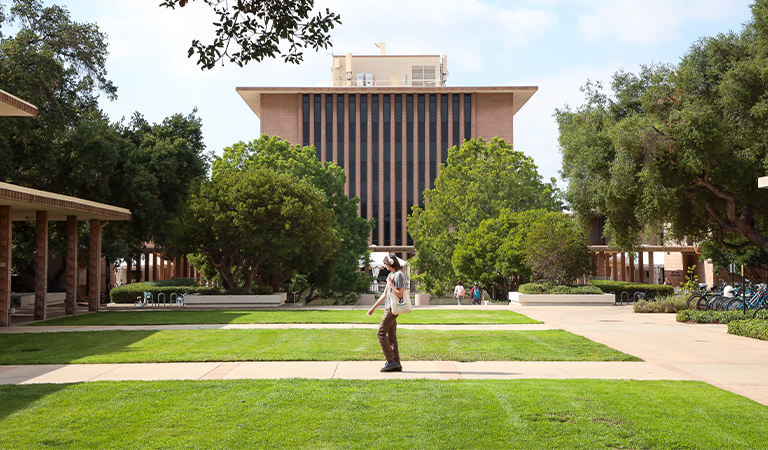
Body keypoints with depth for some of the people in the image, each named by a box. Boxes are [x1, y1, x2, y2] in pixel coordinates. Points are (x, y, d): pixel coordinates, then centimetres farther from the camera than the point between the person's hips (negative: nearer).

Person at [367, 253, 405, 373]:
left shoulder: (399, 275, -12)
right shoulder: (391, 275, 18)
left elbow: (400, 294, -19)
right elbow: (385, 294, 23)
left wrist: (390, 283, -15)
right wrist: (374, 307, 23)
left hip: (392, 309, -10)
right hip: (389, 308, 10)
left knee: (381, 333, -10)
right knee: (391, 336, 8)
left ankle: (391, 361, -9)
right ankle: (396, 364, 8)